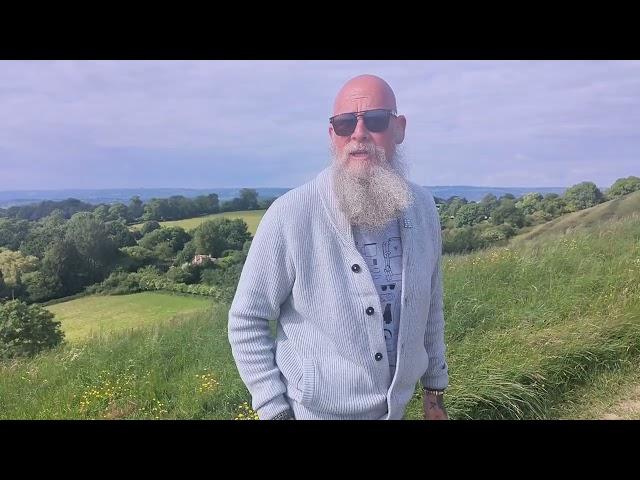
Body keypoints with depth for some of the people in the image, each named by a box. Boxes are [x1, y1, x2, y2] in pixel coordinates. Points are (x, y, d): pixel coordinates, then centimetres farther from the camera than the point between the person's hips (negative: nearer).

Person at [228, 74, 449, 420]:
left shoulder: (422, 208, -6)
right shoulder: (290, 216, -22)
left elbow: (429, 308, 5)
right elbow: (246, 321, -13)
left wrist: (434, 389, 11)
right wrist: (273, 411, -13)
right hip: (314, 411, -4)